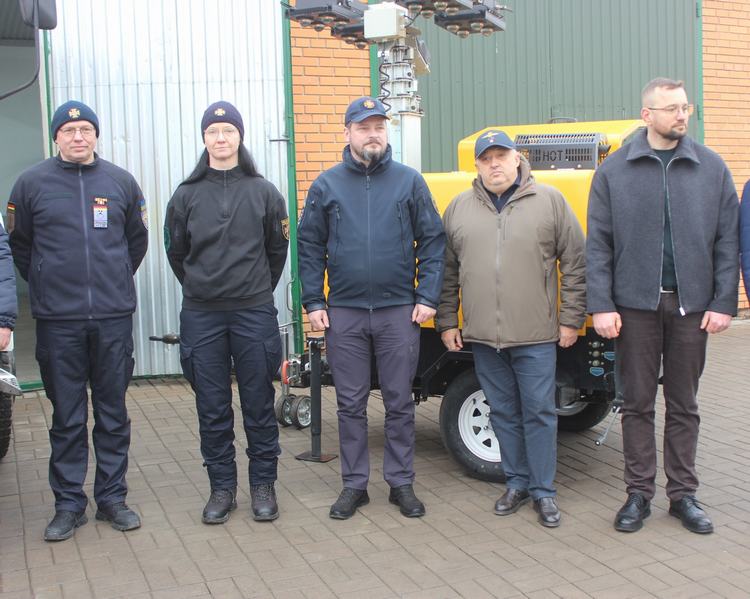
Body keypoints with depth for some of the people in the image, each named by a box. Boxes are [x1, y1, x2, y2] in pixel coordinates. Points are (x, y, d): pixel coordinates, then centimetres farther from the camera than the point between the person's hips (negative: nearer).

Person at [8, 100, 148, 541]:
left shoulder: (121, 182, 5)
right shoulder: (33, 182, 1)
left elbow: (137, 240, 17)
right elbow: (18, 244, 11)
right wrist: (46, 283, 11)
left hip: (114, 318, 1)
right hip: (58, 321, -1)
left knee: (113, 413, 9)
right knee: (67, 417, 6)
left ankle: (113, 497, 20)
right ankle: (69, 504, 17)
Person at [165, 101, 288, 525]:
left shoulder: (264, 192, 1)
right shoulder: (187, 195, 4)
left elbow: (278, 249, 10)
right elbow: (176, 252, 14)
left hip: (255, 314, -1)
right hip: (201, 316, 1)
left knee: (259, 404, 5)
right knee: (212, 408, 7)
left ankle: (263, 485, 17)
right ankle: (222, 487, 19)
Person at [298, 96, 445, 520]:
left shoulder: (410, 181, 3)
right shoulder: (327, 185, 5)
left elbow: (433, 241, 2)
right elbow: (310, 246, 6)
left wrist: (428, 298, -5)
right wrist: (313, 302, -1)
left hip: (399, 311, -1)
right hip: (343, 314, 1)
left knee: (400, 402, 7)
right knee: (351, 404, 8)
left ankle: (402, 484, 19)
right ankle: (354, 485, 20)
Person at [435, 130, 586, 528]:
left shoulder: (549, 202, 0)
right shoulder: (458, 209, 8)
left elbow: (575, 264, 1)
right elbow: (447, 272, 12)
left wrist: (571, 319, -2)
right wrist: (446, 322, 8)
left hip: (536, 335, -3)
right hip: (483, 336, 3)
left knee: (539, 413, 3)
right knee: (503, 413, 12)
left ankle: (543, 491, 15)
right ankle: (517, 483, 26)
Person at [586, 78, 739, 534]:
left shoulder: (712, 169, 3)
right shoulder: (614, 172, 1)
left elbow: (727, 242, 2)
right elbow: (598, 245, -1)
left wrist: (723, 303, -4)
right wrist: (601, 306, -7)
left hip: (691, 306, 1)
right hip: (636, 304, -1)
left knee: (684, 405, 11)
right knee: (638, 403, 7)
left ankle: (683, 494, 22)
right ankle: (639, 493, 19)